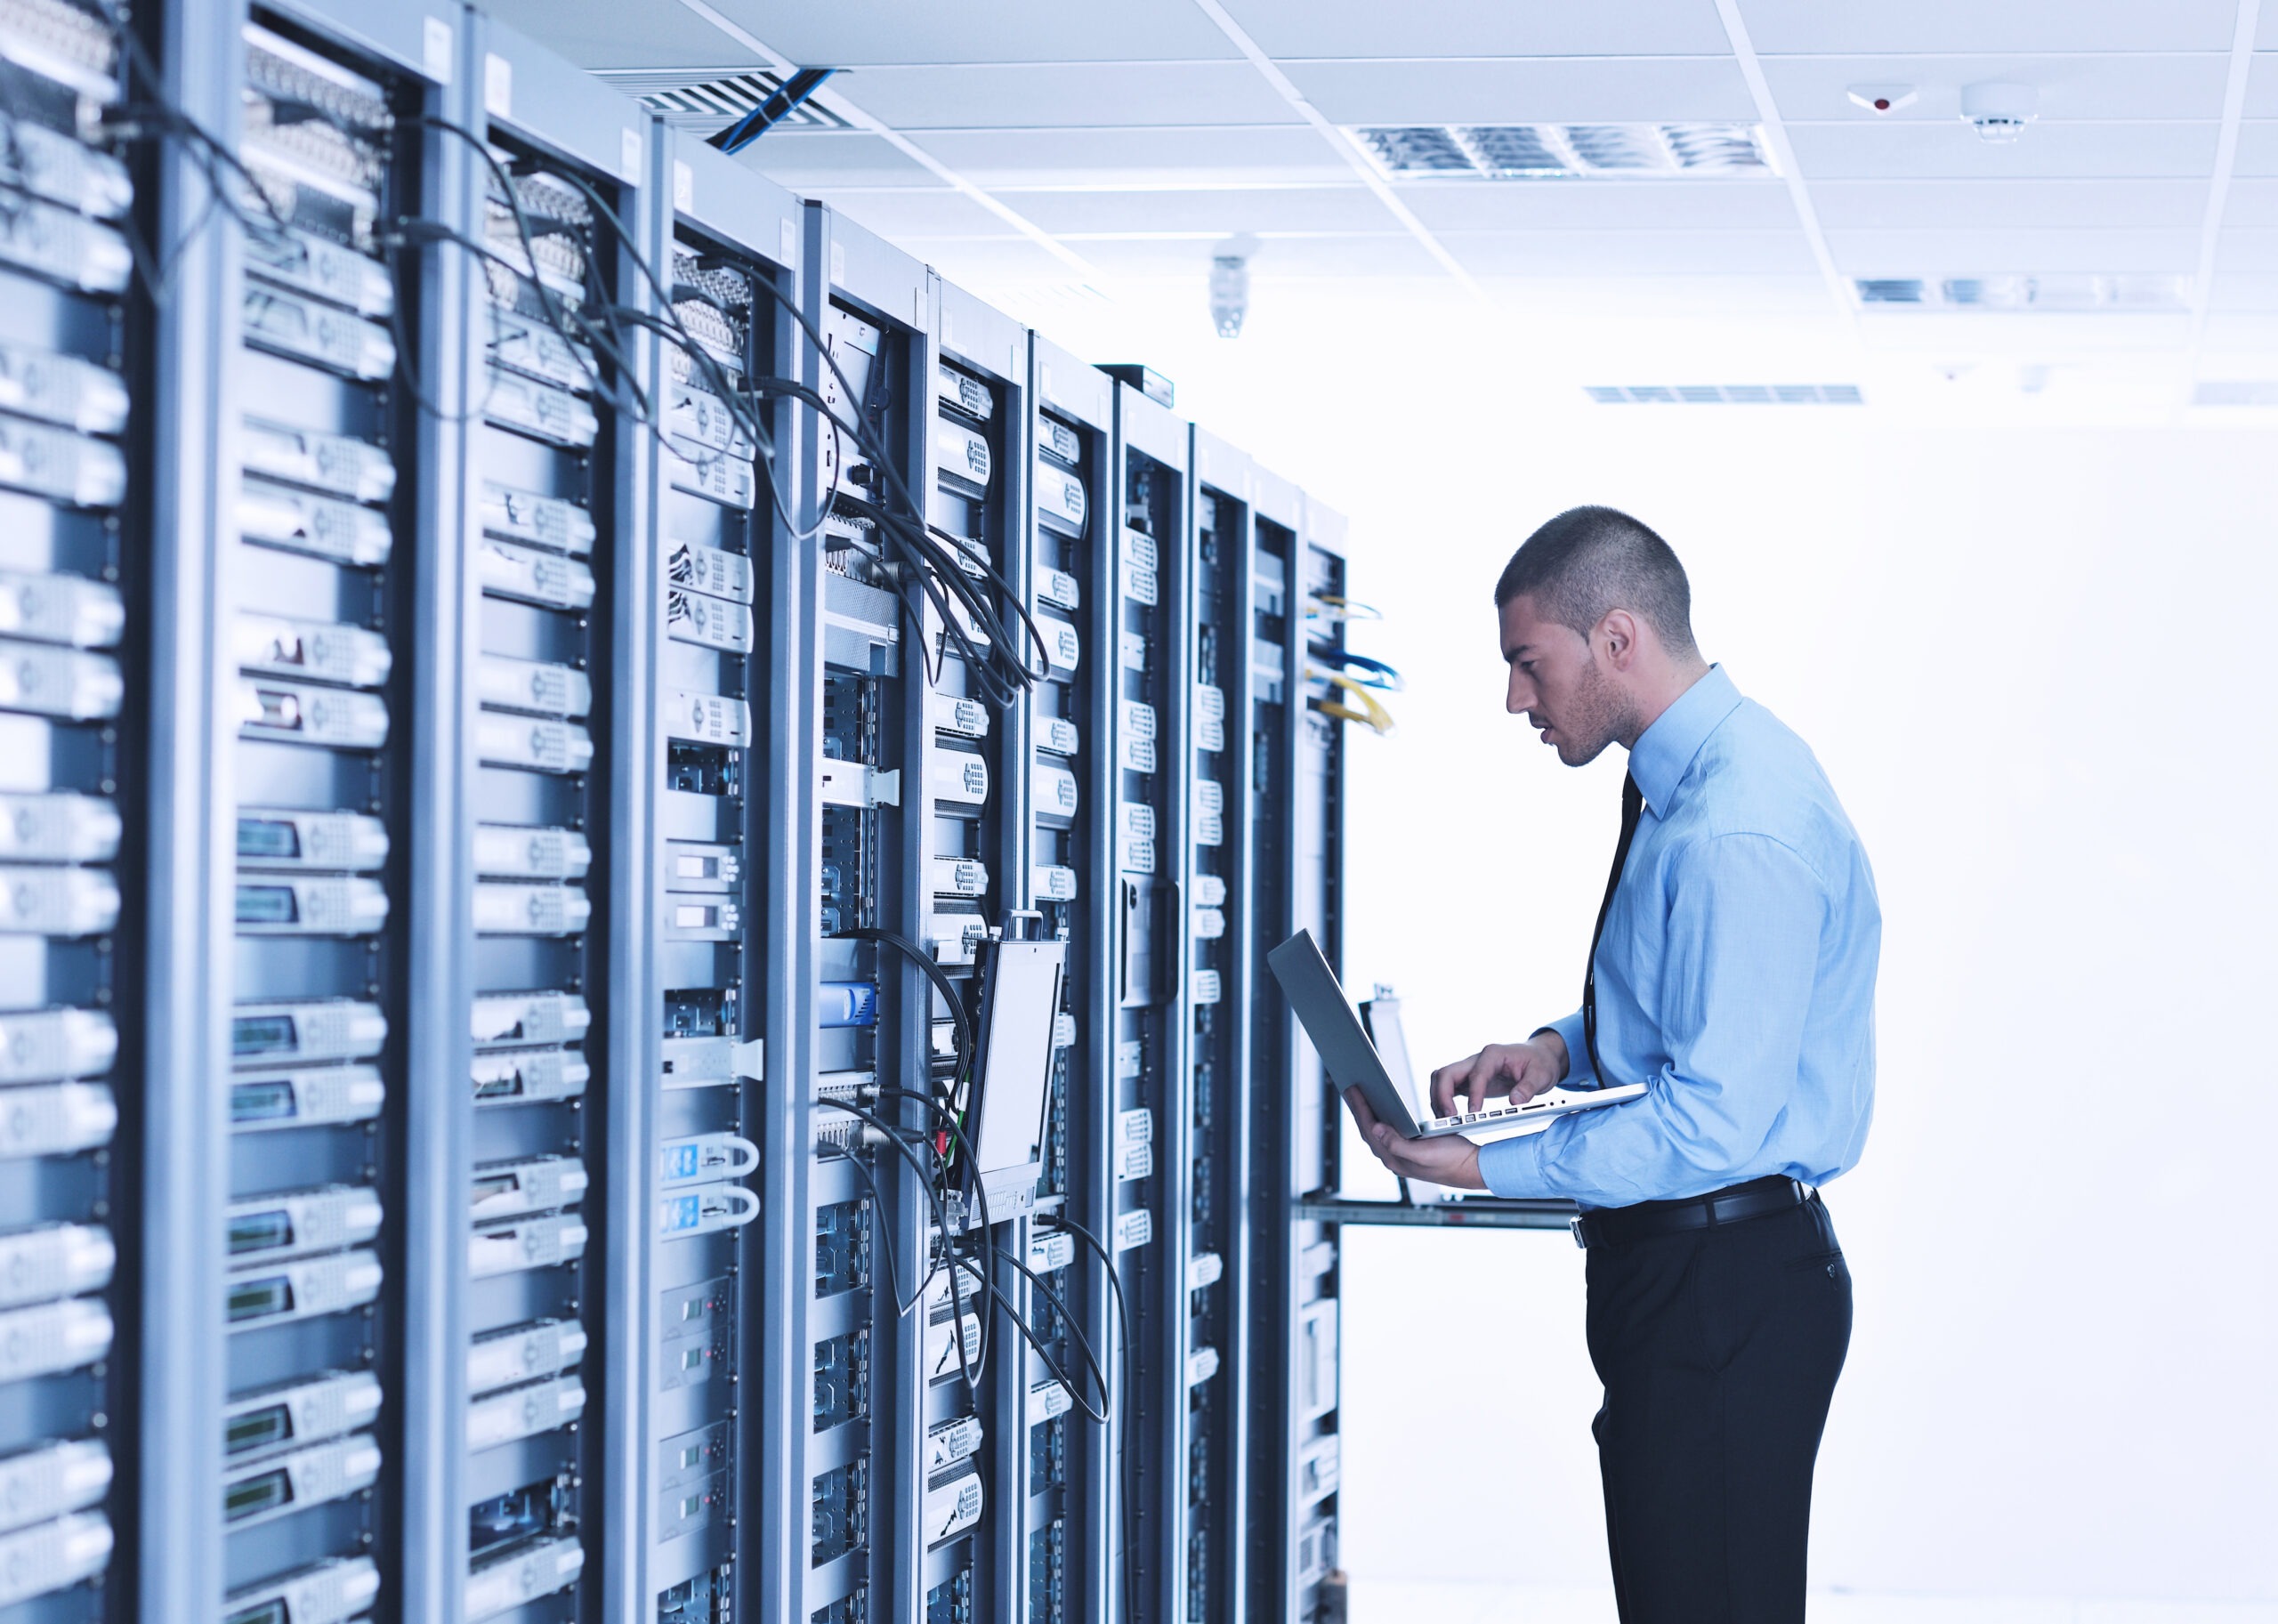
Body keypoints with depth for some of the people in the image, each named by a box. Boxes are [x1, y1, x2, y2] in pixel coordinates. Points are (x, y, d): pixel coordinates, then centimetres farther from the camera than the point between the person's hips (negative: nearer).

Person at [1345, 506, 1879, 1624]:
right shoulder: (1701, 778, 10)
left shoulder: (1739, 831, -22)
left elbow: (1713, 1120, -24)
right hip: (1694, 1275, 10)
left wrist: (1487, 1167, -19)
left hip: (1723, 1289, -10)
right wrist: (1564, 1048, 7)